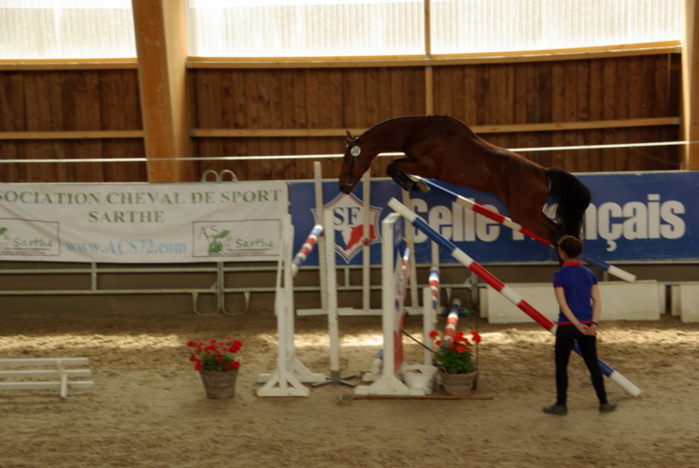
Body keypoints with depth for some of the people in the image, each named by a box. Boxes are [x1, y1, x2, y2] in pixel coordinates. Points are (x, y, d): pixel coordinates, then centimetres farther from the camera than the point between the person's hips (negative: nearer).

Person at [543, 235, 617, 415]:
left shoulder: (559, 275, -8)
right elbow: (597, 301, -1)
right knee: (593, 364, 13)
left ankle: (561, 405, 11)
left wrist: (578, 325, -13)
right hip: (588, 326, 4)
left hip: (567, 326, -4)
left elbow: (563, 304, -14)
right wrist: (594, 323, -8)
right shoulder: (589, 274, 6)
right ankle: (604, 403, 17)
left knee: (561, 365, 6)